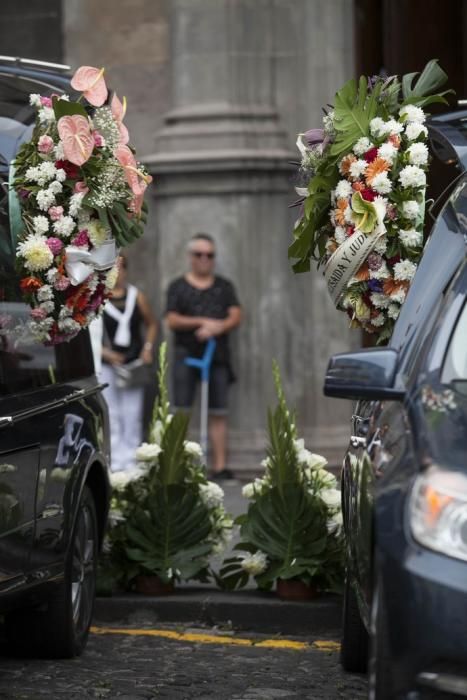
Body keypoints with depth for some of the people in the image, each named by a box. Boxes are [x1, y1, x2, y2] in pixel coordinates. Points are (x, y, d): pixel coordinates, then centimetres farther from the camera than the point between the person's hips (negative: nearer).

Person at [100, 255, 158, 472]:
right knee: (110, 414, -4)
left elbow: (152, 324, 19)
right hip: (106, 365, -2)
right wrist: (104, 352, -13)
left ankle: (131, 461, 6)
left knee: (133, 415, 2)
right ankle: (115, 460, -2)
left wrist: (148, 347, 4)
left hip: (132, 363, 2)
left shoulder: (136, 297, 8)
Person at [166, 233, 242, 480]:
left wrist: (216, 328, -14)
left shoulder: (224, 287, 16)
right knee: (181, 411, -7)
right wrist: (203, 322, -11)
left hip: (217, 356, 2)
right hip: (186, 354, -2)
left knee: (219, 413, -1)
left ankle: (220, 465, -1)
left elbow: (236, 317, 5)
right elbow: (172, 321, -2)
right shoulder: (178, 287, 8)